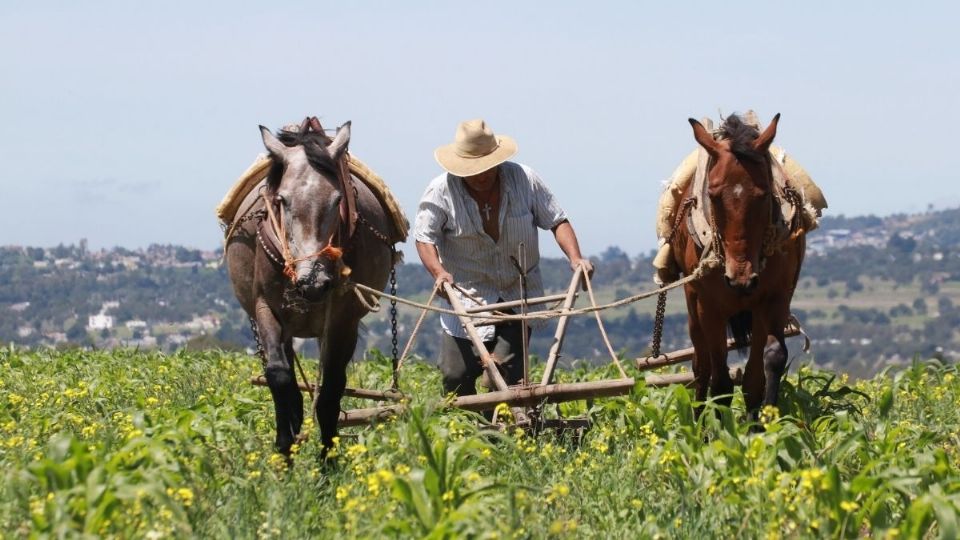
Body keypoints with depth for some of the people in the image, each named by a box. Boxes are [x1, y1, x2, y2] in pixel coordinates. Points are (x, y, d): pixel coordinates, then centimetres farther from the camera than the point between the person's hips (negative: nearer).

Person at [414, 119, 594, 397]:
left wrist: (575, 258, -15)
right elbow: (424, 237, -6)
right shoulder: (440, 191, -10)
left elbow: (557, 221, 0)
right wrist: (438, 272, -25)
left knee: (507, 369, -11)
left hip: (520, 294, 1)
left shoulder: (524, 180, -6)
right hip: (468, 298, 0)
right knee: (456, 375, -6)